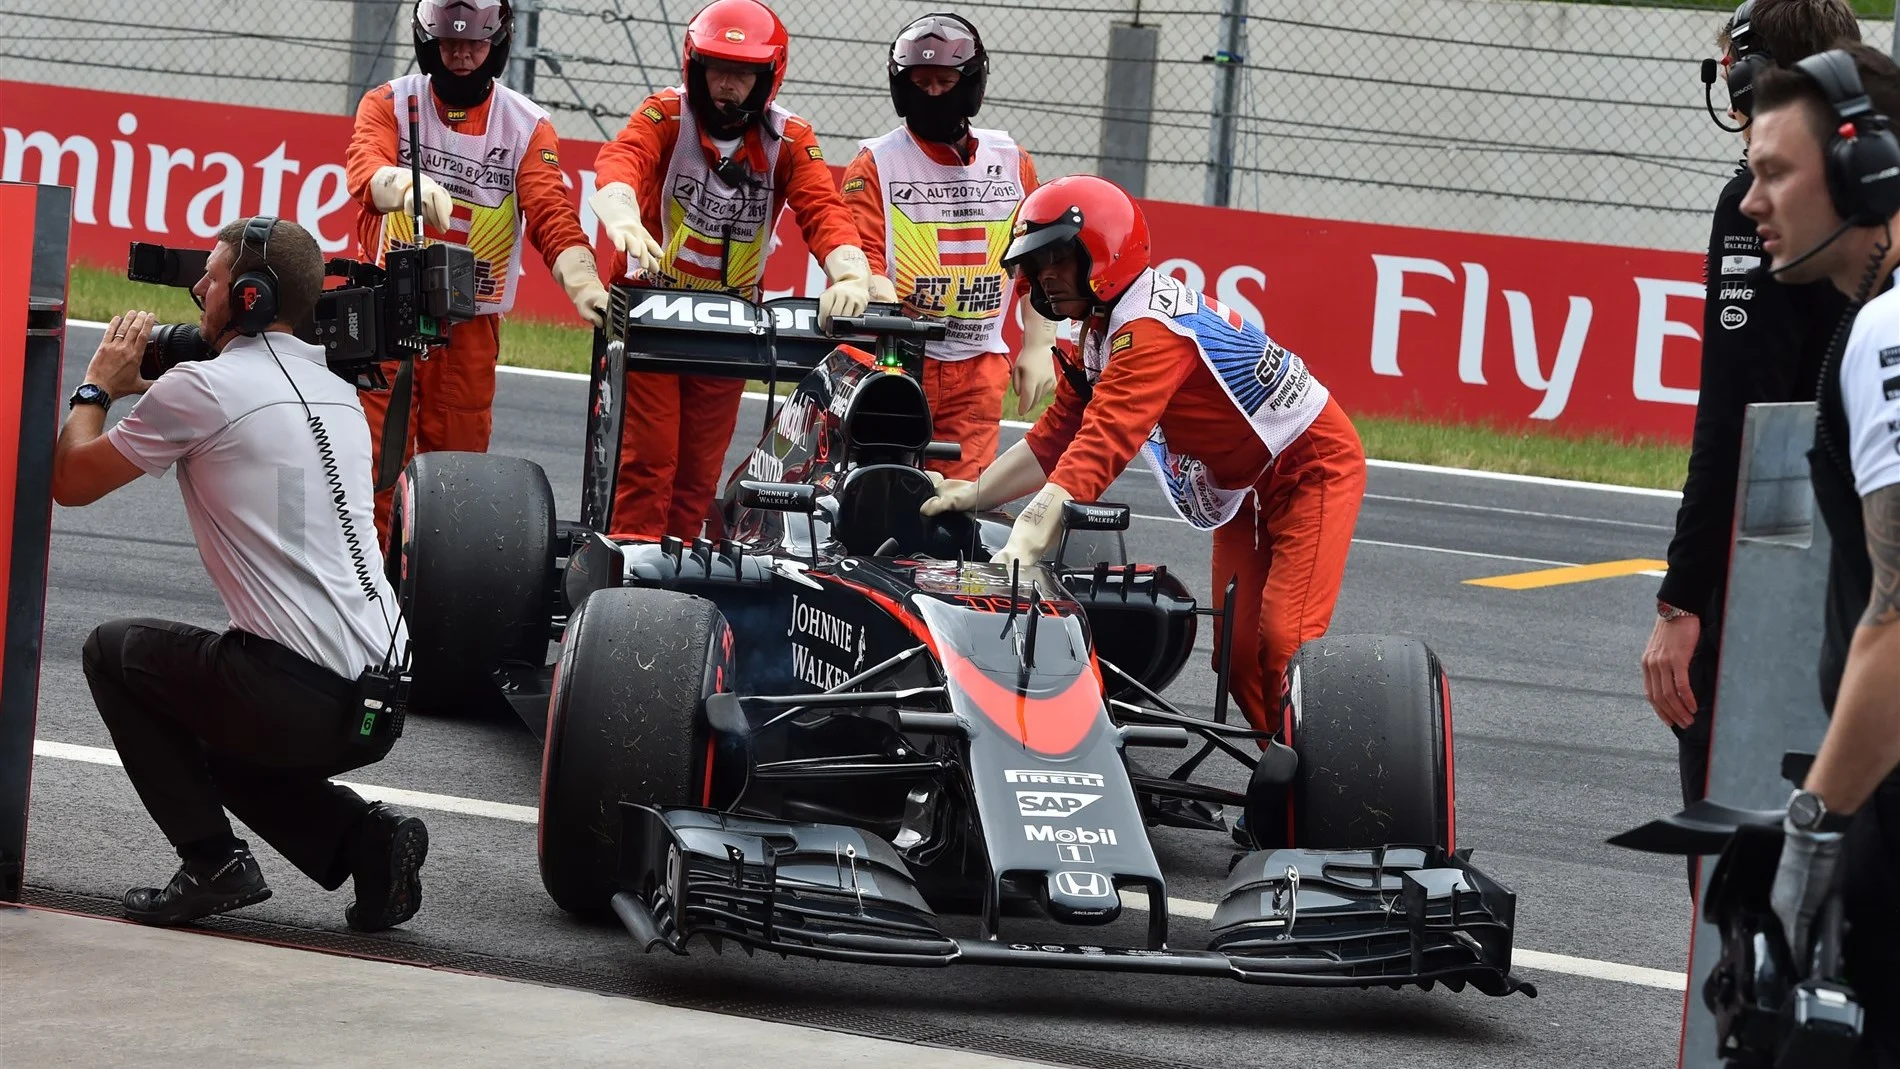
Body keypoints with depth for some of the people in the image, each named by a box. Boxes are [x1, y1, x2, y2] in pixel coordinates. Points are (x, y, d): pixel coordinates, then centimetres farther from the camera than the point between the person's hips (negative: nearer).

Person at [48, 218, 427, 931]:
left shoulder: (201, 388, -6)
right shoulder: (336, 393, 17)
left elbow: (70, 481, 4)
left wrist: (98, 386, 21)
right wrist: (147, 391, 30)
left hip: (296, 696, -8)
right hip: (382, 704, 8)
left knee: (114, 650, 16)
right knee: (223, 749, 34)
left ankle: (212, 862, 8)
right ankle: (365, 839, 10)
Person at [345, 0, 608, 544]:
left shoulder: (527, 126, 5)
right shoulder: (390, 104, 2)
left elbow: (553, 216, -6)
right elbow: (366, 171, -19)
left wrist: (585, 288, -26)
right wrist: (409, 185, -43)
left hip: (471, 328, 2)